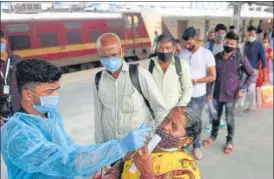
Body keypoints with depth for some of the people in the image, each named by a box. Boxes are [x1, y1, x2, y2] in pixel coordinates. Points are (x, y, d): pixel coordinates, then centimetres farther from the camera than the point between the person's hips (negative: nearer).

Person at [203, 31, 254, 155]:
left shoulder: (241, 59, -9)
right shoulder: (217, 57, -1)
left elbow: (251, 74, 0)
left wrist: (243, 89, -9)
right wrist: (208, 92, 4)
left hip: (231, 95, -3)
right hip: (217, 94, 3)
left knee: (230, 119, 10)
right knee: (215, 117, 16)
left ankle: (230, 142, 29)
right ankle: (213, 137, 37)